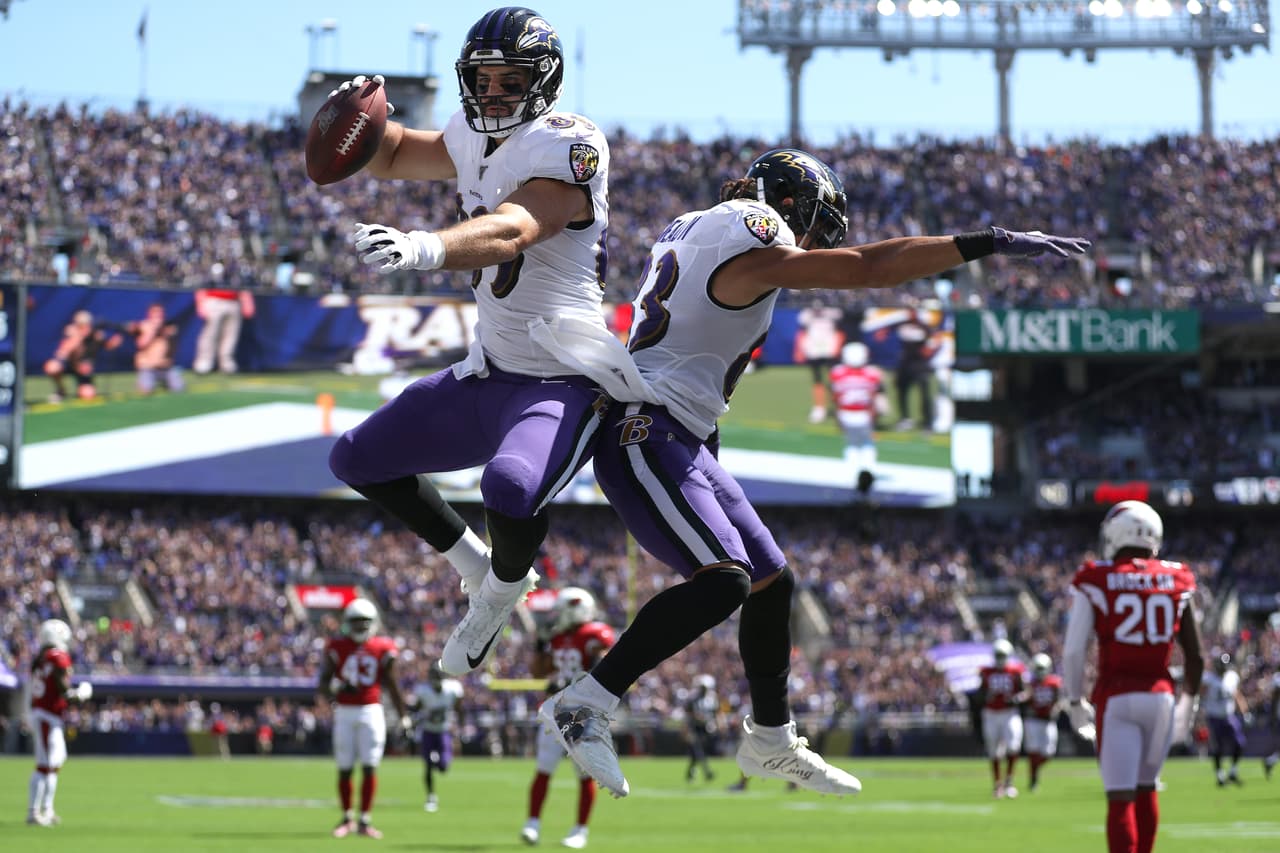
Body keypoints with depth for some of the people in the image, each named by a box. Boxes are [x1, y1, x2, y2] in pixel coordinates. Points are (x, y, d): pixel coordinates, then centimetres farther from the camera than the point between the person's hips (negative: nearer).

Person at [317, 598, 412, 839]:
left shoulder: (382, 649, 4)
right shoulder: (337, 647, 2)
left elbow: (391, 684, 9)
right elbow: (323, 683, 2)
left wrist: (404, 716, 7)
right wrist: (336, 691, -21)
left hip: (371, 712, 0)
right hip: (345, 712, 0)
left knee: (369, 767, -5)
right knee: (345, 769, 3)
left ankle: (365, 821, -1)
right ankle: (346, 818, 18)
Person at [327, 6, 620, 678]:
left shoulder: (568, 148, -20)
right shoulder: (474, 141, 7)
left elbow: (511, 233, -37)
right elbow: (389, 158, 24)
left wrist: (422, 248, -55)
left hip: (561, 387, -9)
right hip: (485, 374, 9)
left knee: (510, 491, -36)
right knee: (358, 462, 15)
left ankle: (505, 585, -1)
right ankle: (476, 568, 29)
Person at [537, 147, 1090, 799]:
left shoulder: (690, 230, 15)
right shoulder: (751, 252, -15)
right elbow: (871, 268, -19)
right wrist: (992, 243, -18)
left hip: (681, 445, 11)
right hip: (643, 433, -11)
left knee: (771, 581, 14)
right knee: (723, 580, -23)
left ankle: (771, 742, 28)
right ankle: (583, 706, -21)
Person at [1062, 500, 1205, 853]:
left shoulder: (1095, 582, -4)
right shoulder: (1175, 583, 5)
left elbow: (1073, 651, -7)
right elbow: (1195, 656, 8)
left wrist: (1075, 701, 7)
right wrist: (1188, 701, 23)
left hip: (1116, 698, -3)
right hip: (1159, 695, 3)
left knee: (1120, 798, -4)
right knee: (1145, 787, 22)